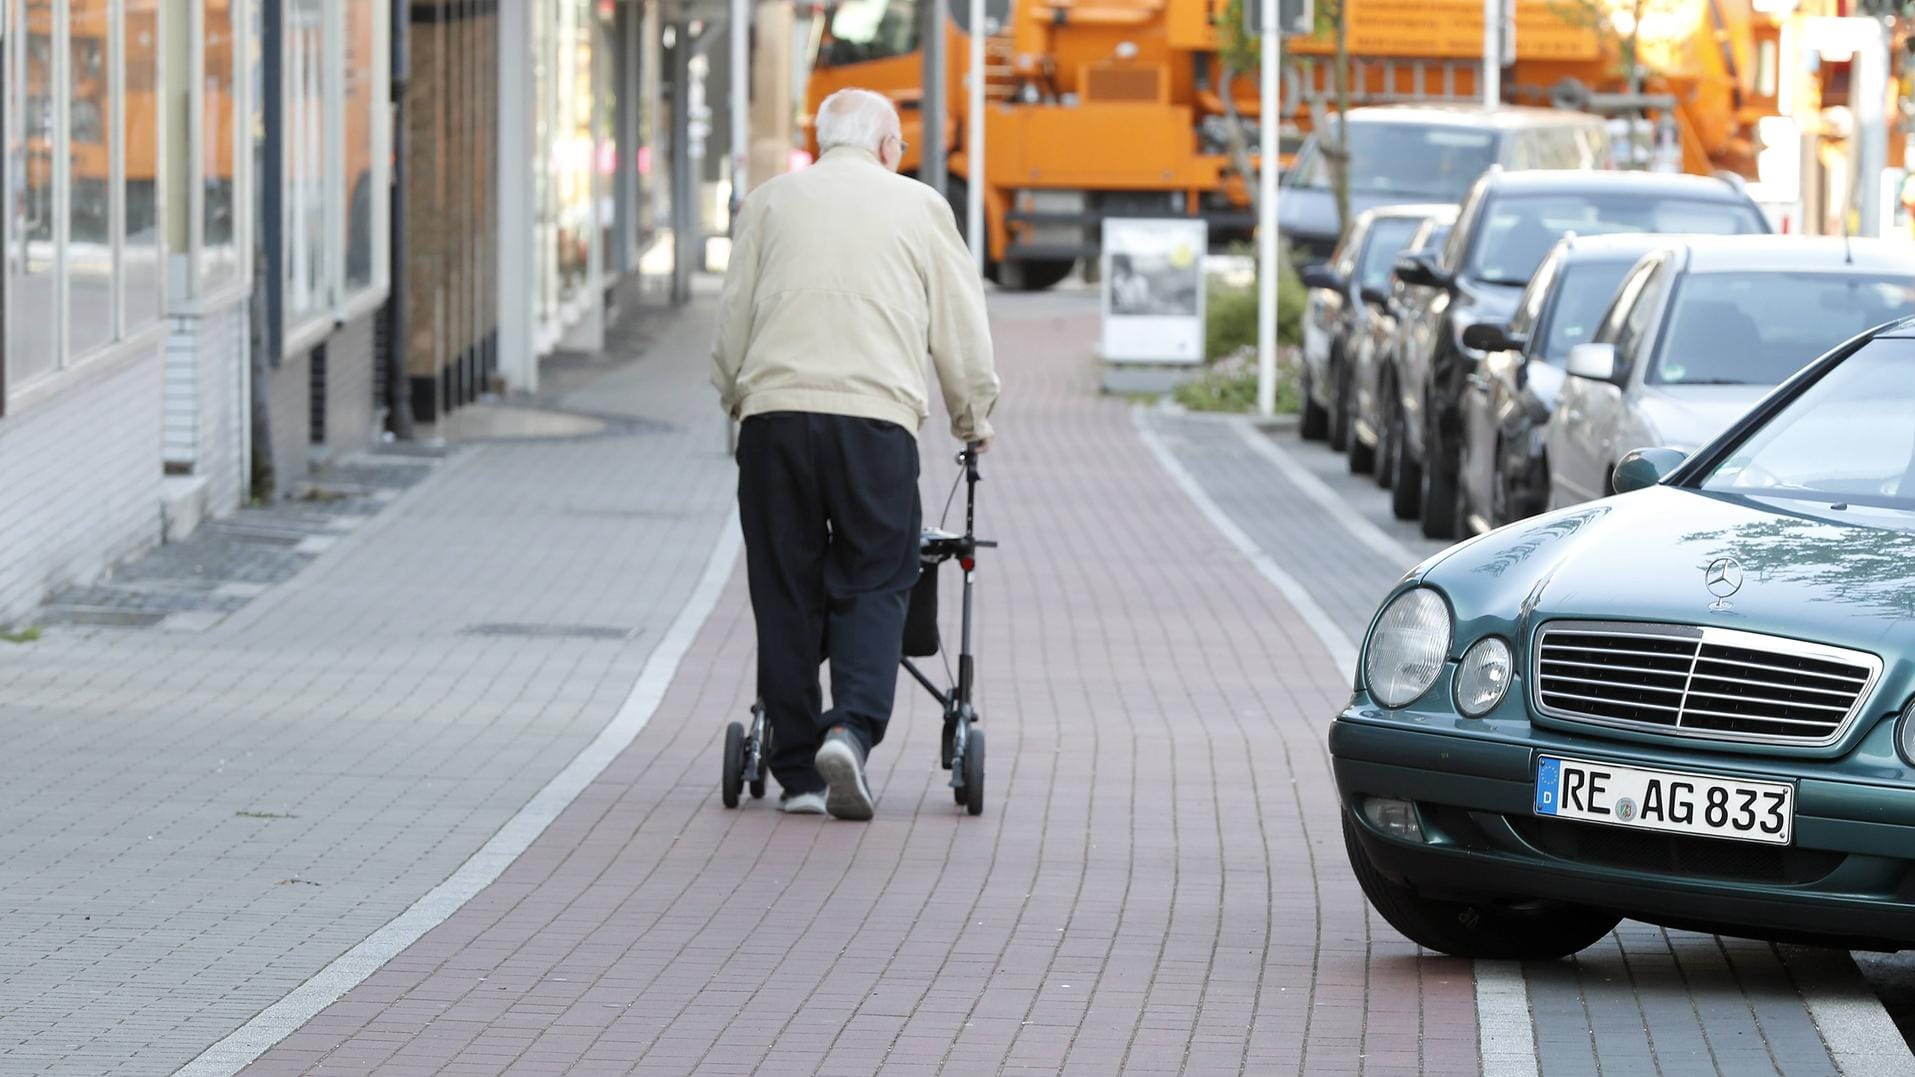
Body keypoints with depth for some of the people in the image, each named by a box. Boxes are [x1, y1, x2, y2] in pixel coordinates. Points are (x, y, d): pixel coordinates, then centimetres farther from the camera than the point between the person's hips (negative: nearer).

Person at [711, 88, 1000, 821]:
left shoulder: (769, 202, 17)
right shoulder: (920, 206, 14)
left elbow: (733, 320, 15)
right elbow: (961, 327, 14)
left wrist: (737, 402, 30)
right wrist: (973, 418, 28)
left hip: (775, 411, 1)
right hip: (877, 417, -1)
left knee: (787, 594, 6)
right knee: (873, 586, 3)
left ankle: (798, 770, 7)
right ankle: (853, 727, -21)